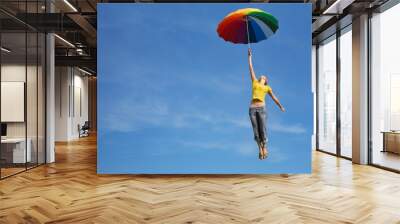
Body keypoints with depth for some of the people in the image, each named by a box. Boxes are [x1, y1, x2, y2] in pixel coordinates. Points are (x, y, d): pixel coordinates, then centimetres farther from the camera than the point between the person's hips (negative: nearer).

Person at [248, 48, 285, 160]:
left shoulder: (267, 87, 17)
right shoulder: (254, 82, 18)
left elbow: (274, 98, 26)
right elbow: (251, 68, 22)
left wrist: (281, 106, 31)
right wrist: (250, 56, 25)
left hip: (261, 108, -1)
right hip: (252, 109, 1)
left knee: (263, 129, -3)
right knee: (256, 131, 1)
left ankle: (264, 148, 9)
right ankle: (260, 149, 9)